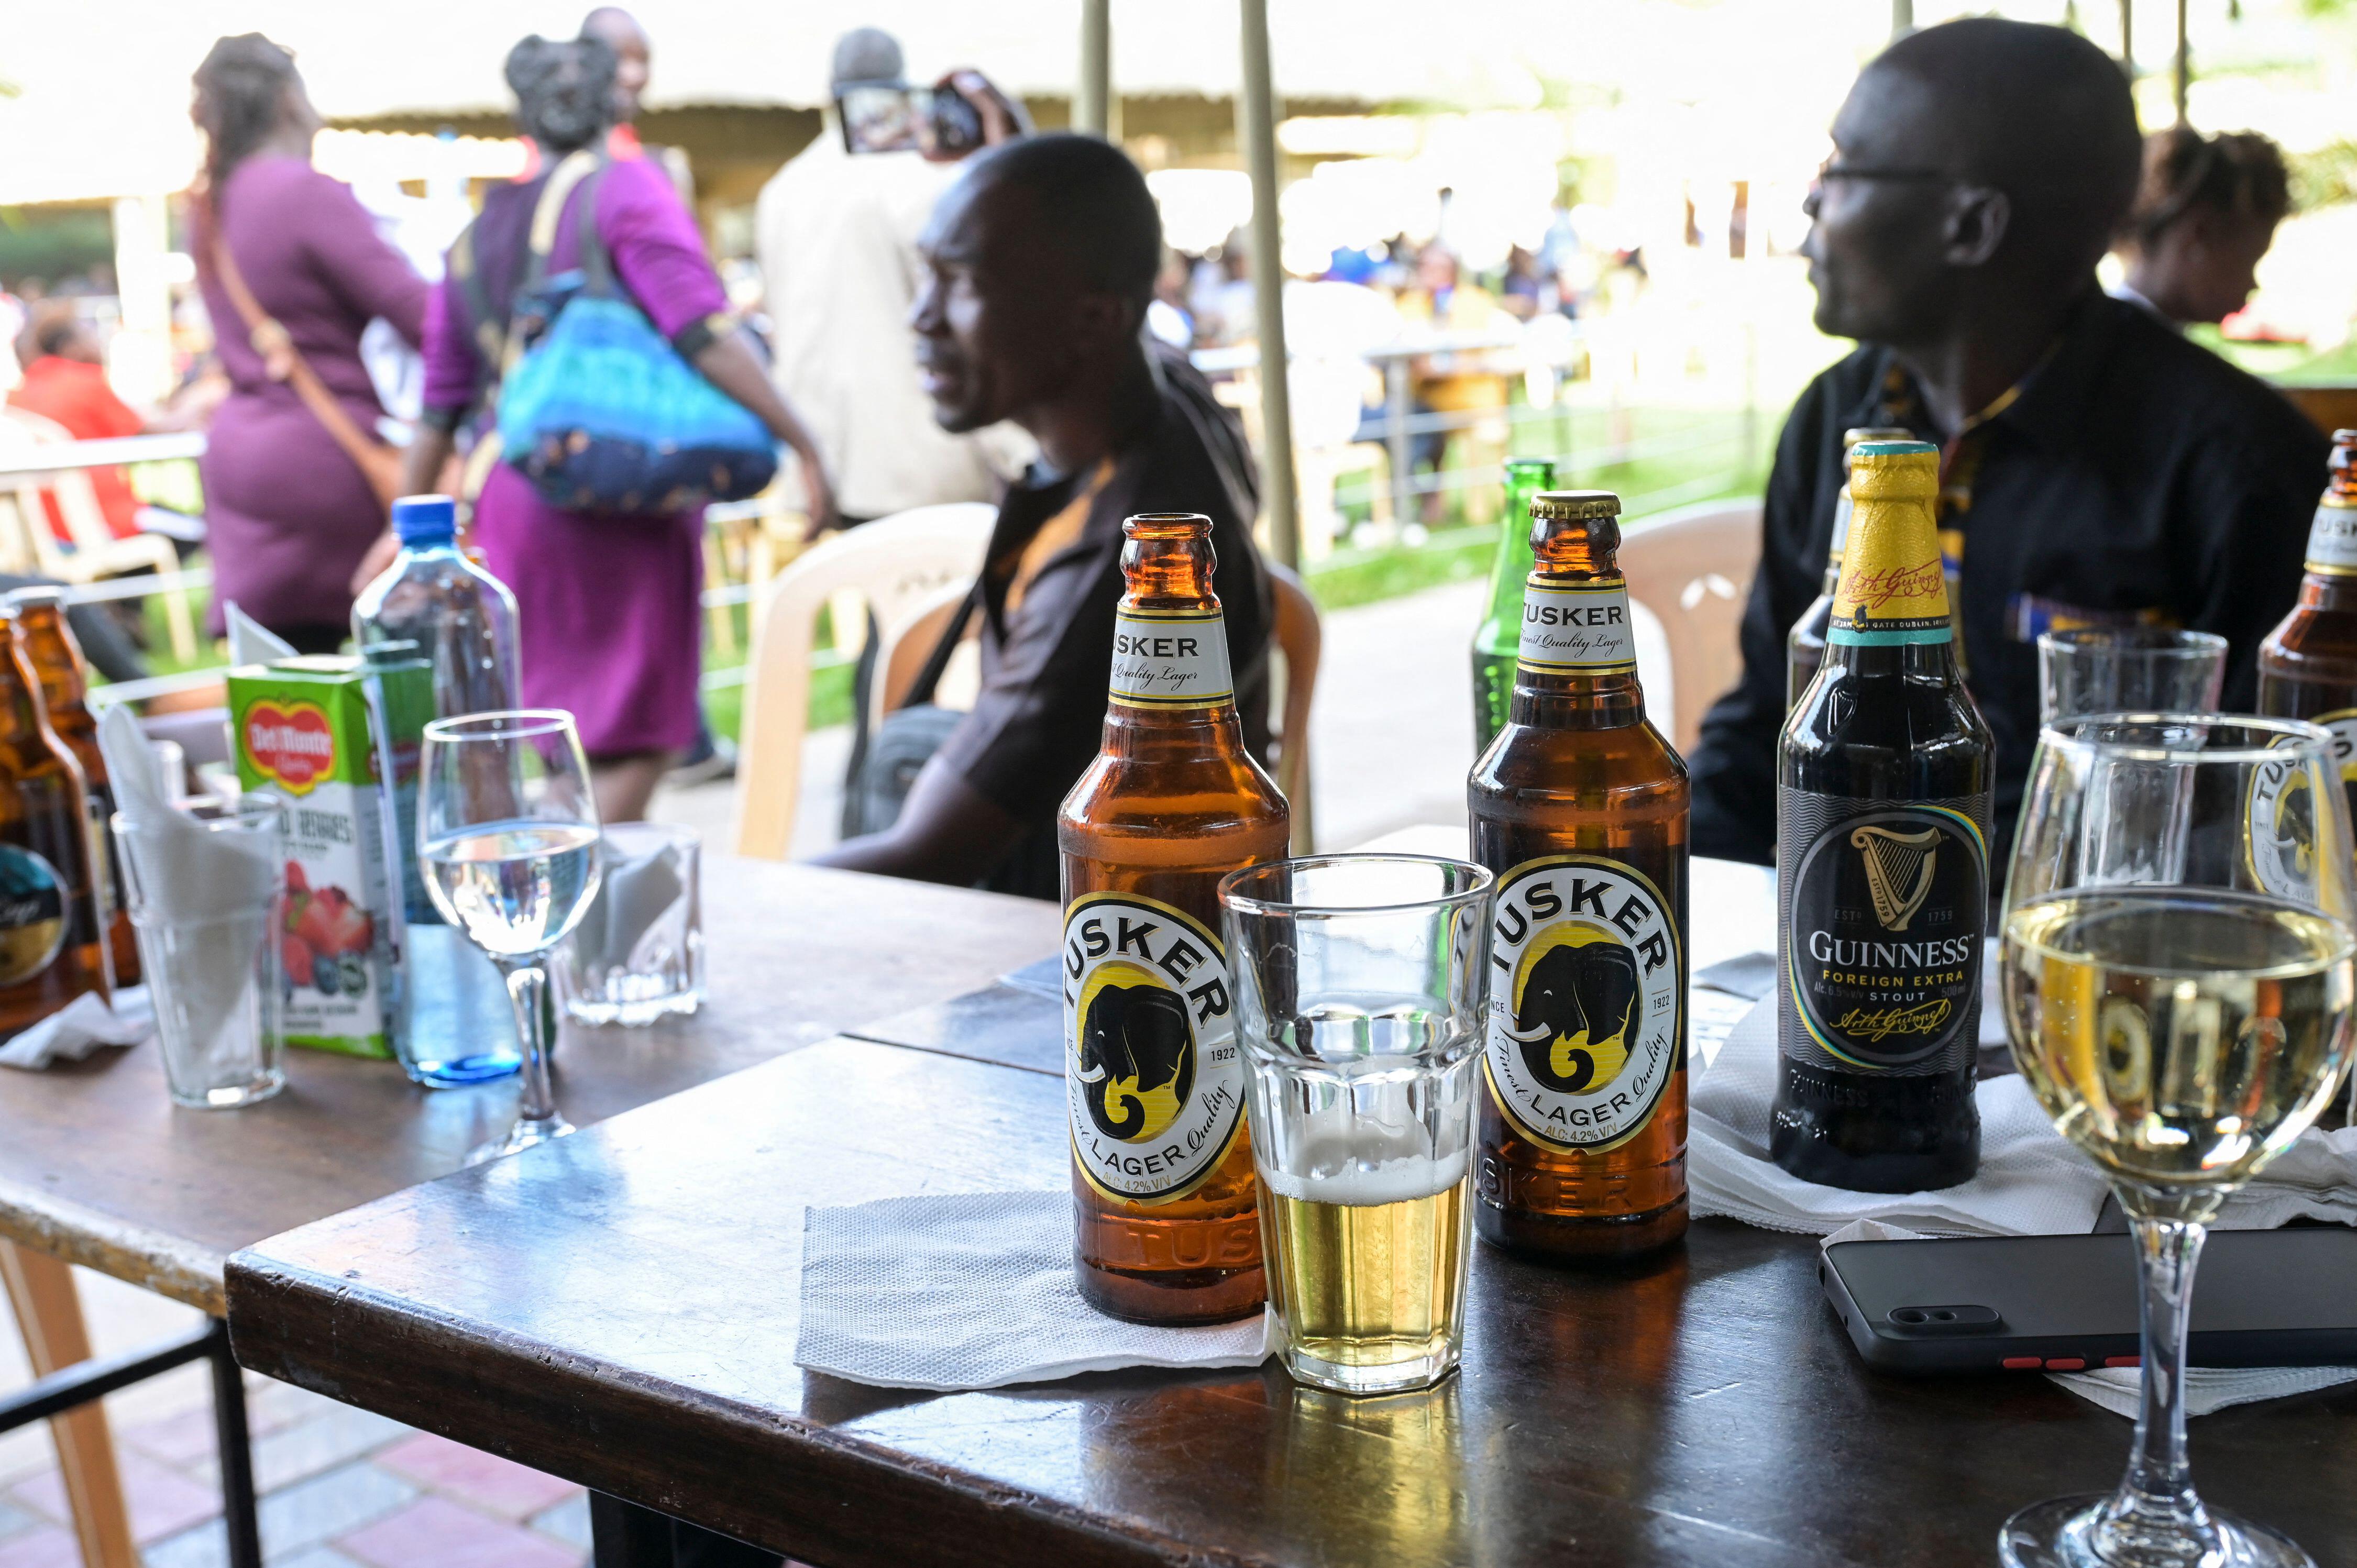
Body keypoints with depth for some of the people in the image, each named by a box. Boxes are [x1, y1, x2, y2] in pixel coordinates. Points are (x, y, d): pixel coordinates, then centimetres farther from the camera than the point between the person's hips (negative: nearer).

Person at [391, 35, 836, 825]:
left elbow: (441, 407, 15)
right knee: (636, 736, 1)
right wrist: (802, 443, -17)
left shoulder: (479, 231, 13)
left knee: (566, 731, 17)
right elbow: (700, 330, -17)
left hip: (511, 500, 6)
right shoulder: (625, 187, -4)